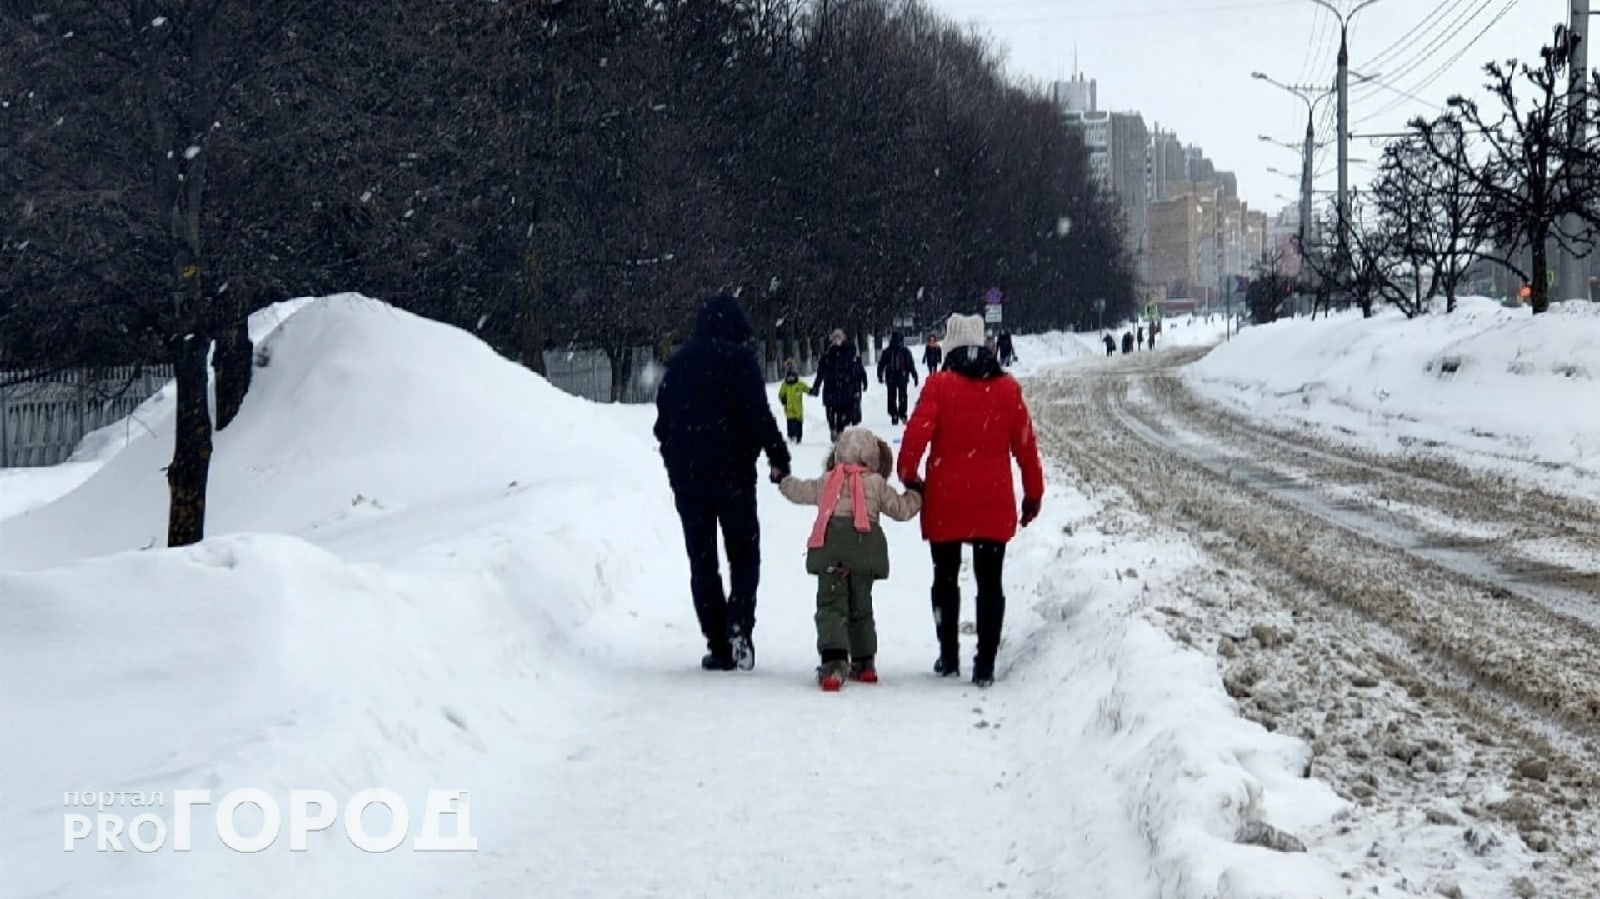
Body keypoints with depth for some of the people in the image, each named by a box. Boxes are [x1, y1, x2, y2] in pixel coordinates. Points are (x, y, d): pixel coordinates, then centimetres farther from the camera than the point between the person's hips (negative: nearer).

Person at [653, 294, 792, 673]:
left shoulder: (679, 362, 11)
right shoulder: (739, 358, -6)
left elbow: (662, 421, 15)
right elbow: (758, 414, -14)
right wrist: (779, 457, -7)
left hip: (685, 475, 4)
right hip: (732, 471, -4)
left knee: (702, 560, 7)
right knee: (744, 554, 8)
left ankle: (718, 645, 3)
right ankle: (739, 624, -14)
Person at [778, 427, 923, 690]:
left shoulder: (825, 482, 19)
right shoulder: (877, 483, 13)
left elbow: (798, 491, 33)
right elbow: (901, 508, 13)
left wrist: (783, 481, 55)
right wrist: (916, 494, 33)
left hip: (829, 548, 0)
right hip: (865, 548, 0)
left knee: (831, 605, -5)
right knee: (861, 607, 16)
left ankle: (833, 661, -26)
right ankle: (864, 663, 21)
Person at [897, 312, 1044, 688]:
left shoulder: (939, 385, -6)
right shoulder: (1008, 388, 2)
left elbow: (917, 433, -13)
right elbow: (1025, 443, 5)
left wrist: (909, 475, 2)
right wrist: (1033, 493, 14)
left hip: (945, 501, -1)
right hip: (993, 503, 1)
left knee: (945, 578, 15)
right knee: (990, 583, 6)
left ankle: (949, 658, 19)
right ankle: (985, 665, 1)